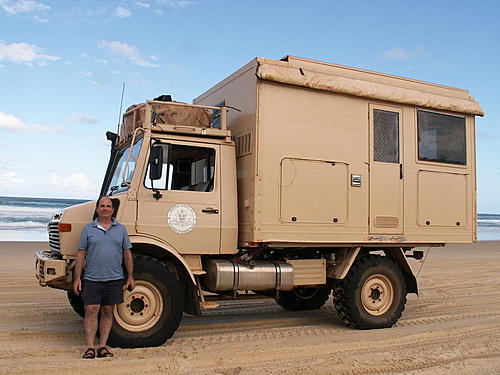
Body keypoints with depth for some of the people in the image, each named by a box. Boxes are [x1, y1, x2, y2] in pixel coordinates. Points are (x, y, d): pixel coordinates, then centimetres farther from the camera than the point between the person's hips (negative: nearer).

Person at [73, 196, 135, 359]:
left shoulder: (121, 229, 9)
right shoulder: (88, 229, 5)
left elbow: (127, 254, 10)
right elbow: (81, 254, 4)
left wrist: (130, 277, 5)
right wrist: (77, 278, -2)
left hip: (114, 279, 1)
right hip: (92, 279, -1)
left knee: (108, 312, 7)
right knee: (91, 311, -3)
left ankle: (103, 346, 15)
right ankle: (90, 347, 5)